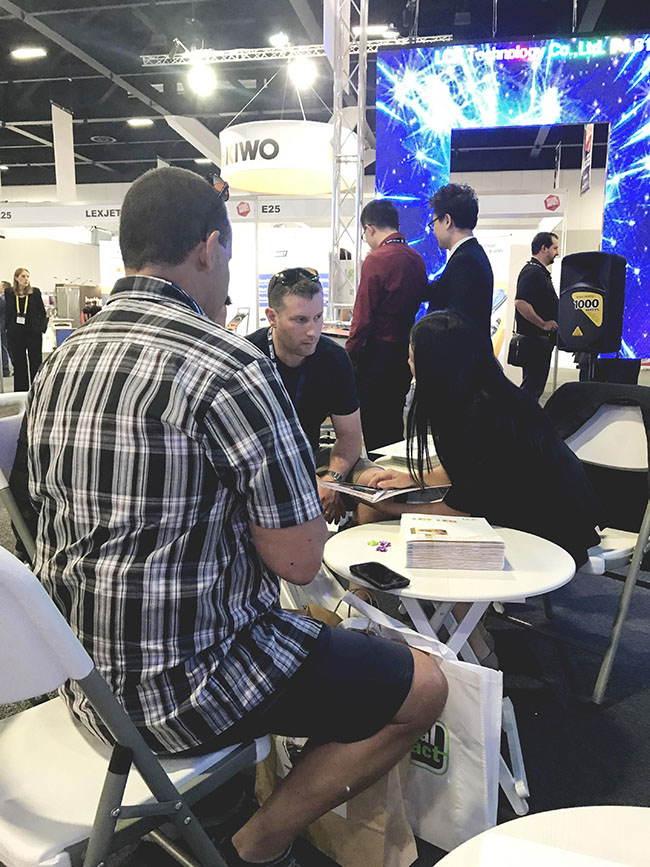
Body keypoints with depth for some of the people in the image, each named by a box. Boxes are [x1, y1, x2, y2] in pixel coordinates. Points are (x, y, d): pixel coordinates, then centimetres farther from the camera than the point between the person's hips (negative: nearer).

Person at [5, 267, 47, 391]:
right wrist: (8, 329, 5)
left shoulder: (35, 292, 1)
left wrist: (42, 328, -7)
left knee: (36, 363, 0)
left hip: (33, 334, -2)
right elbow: (7, 313, 13)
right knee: (18, 365, 6)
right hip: (15, 334, 2)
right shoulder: (9, 293, 6)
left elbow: (43, 312, 3)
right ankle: (21, 392, 13)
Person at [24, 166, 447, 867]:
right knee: (423, 688, 5)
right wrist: (297, 498, 2)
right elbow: (299, 560, -21)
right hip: (181, 688, -8)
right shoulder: (231, 369, -24)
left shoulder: (59, 362, 3)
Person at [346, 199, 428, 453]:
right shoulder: (417, 258, 7)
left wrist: (349, 356, -8)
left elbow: (363, 318, -15)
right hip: (407, 352, 8)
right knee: (394, 420, 19)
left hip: (379, 354, -8)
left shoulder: (376, 260, -15)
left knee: (373, 429, 1)